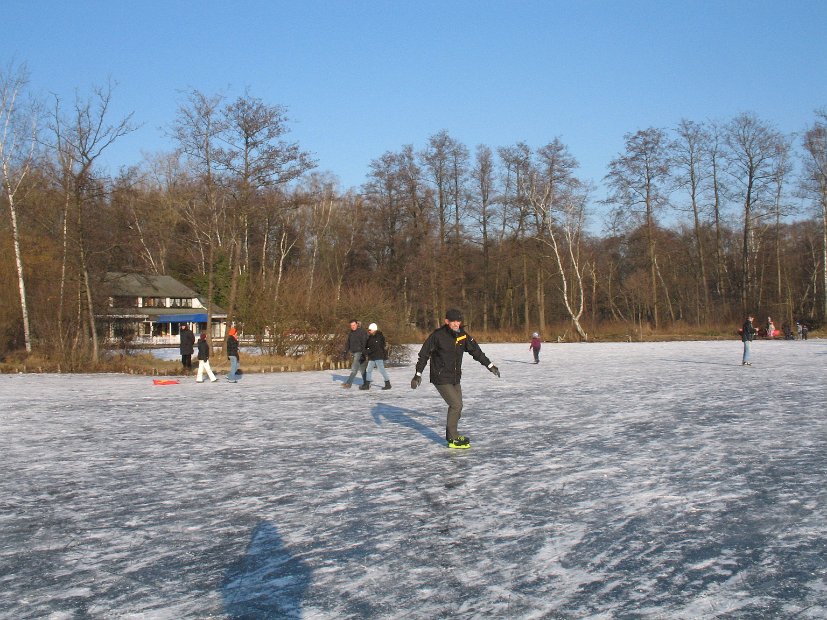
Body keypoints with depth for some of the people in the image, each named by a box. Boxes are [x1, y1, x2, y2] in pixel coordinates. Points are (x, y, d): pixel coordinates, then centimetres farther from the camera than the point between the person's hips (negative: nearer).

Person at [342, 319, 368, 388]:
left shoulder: (362, 331, -10)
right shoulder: (351, 333, 14)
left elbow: (365, 343, -17)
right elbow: (348, 343, 20)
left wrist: (364, 352, -25)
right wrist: (346, 351, 12)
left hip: (360, 352, -8)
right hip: (354, 353, 8)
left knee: (354, 368, -13)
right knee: (362, 369, 13)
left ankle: (349, 383, -17)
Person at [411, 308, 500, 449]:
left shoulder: (463, 335, -1)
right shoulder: (438, 335, -16)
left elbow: (476, 350, 9)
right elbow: (424, 354, -12)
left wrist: (489, 365, 9)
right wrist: (418, 374, -16)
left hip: (455, 378, 7)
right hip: (441, 378, -7)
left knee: (457, 406, 14)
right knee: (456, 405, -11)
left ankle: (451, 435, 32)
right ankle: (453, 439, 1)